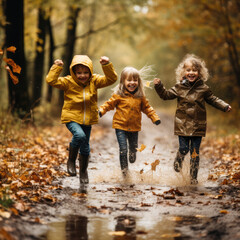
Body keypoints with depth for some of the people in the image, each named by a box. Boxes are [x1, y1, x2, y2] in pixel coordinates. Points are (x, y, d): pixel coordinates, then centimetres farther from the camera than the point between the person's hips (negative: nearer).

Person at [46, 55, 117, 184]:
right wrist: (57, 67, -21)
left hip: (87, 120, 4)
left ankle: (83, 171, 36)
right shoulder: (68, 82, -7)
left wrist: (107, 65, -18)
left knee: (85, 147, 12)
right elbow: (51, 80, -16)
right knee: (79, 135, -32)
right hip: (72, 118, -4)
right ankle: (71, 161, -8)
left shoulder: (94, 81, 0)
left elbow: (111, 79, -6)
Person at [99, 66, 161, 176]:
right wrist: (101, 110, -17)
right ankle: (124, 168, 10)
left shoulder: (140, 97, 2)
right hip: (121, 126, -3)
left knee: (133, 147, 18)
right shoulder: (118, 95, -8)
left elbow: (146, 108, 12)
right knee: (123, 149, -6)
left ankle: (132, 154, 51)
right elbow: (109, 104, -1)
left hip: (134, 127, 3)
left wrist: (155, 117, 5)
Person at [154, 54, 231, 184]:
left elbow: (213, 100, 13)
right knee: (183, 149, -2)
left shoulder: (203, 88, 1)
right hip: (182, 125, 0)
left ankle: (193, 178, 14)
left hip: (198, 126, 0)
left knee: (195, 152, 4)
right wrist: (159, 86, -3)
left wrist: (224, 106, 3)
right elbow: (166, 95, 10)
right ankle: (177, 163, 32)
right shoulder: (179, 87, 1)